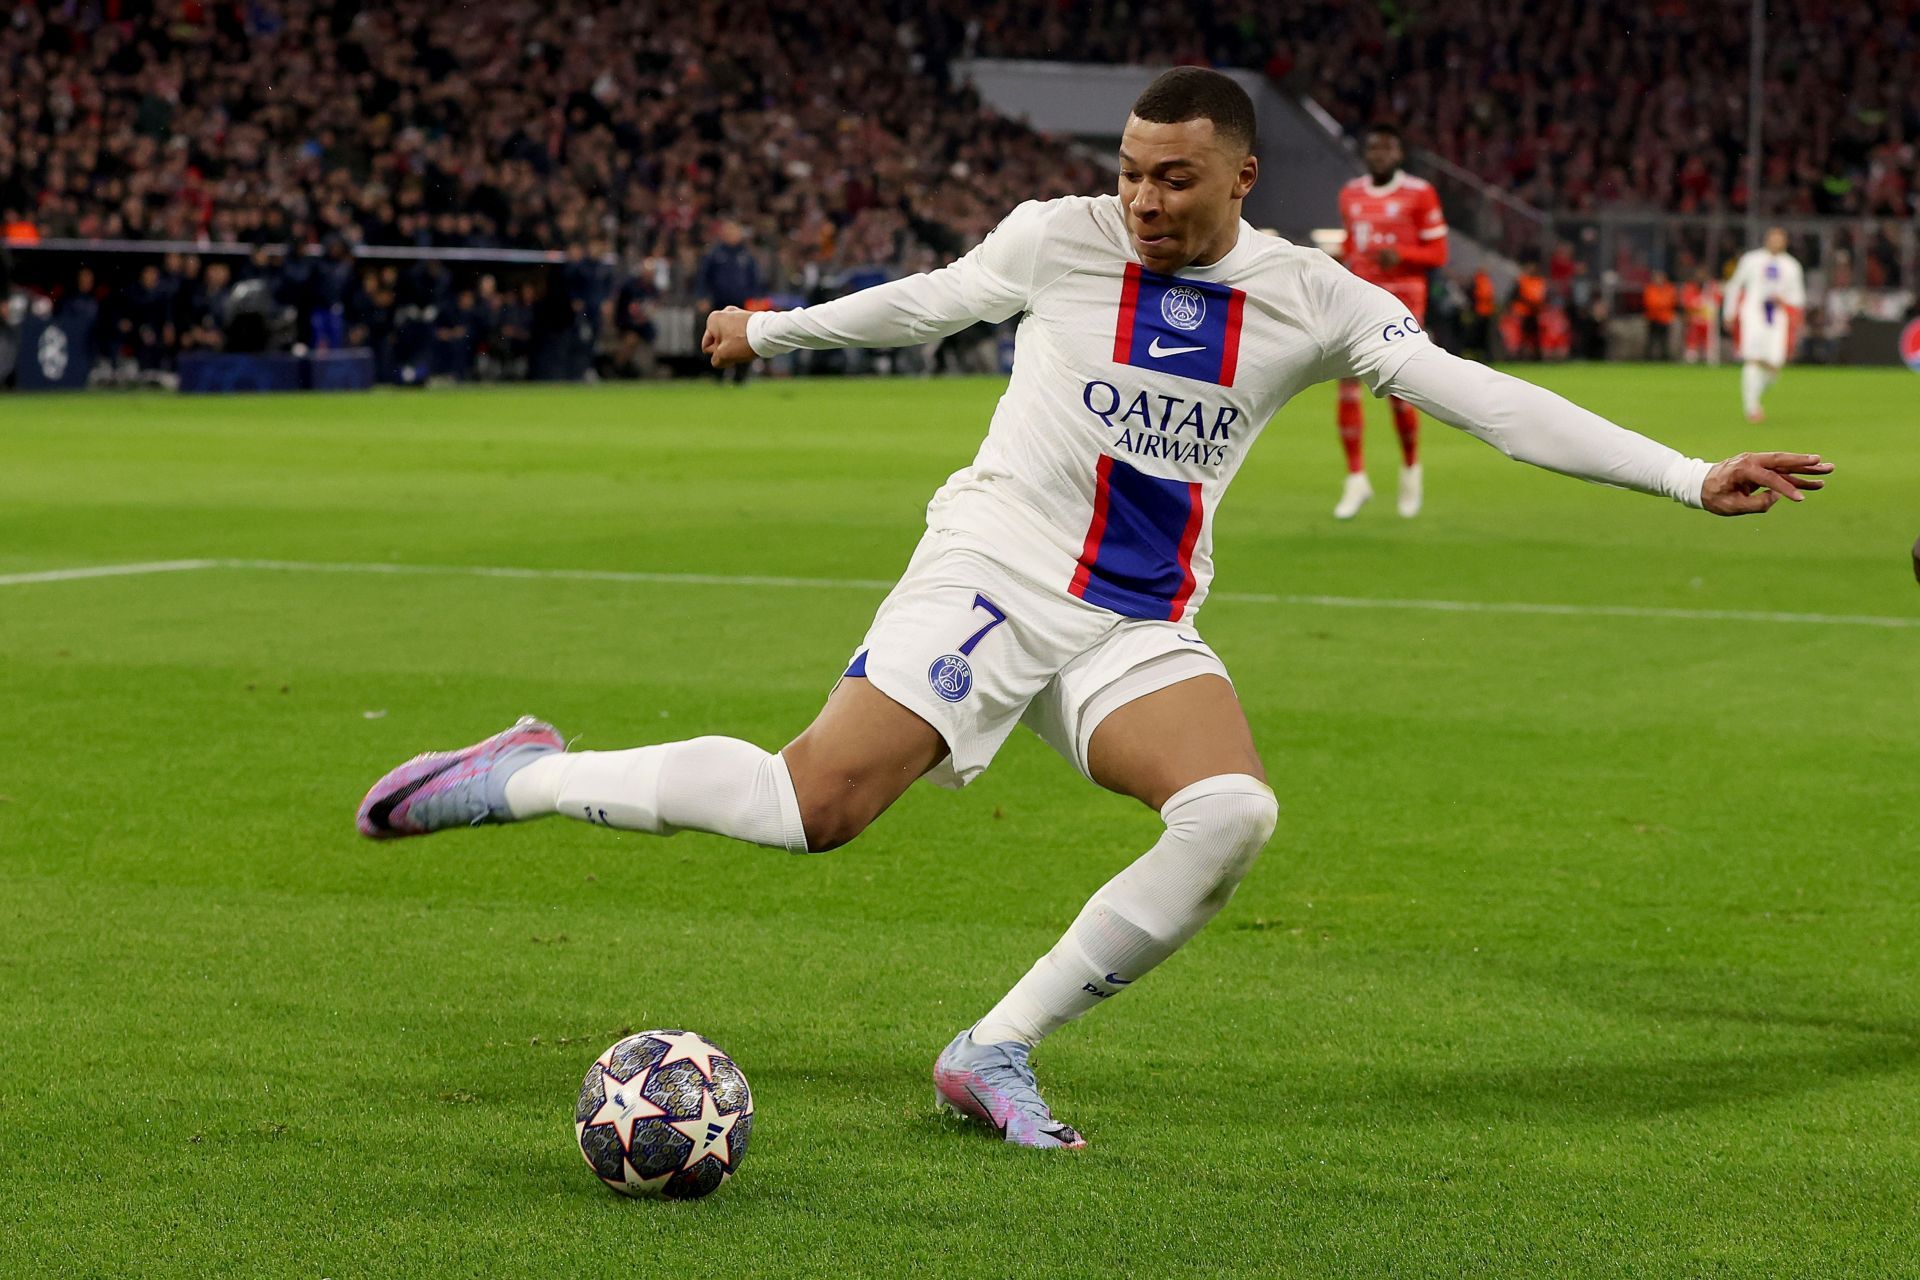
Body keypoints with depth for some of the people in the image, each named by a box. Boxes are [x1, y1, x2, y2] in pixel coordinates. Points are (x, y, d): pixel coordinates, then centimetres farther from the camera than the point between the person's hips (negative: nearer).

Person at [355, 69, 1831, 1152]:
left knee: (1234, 813, -26)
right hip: (995, 570, -3)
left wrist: (1691, 476, -9)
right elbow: (932, 300, 15)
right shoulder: (1061, 237, -4)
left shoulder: (1310, 299, 0)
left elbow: (1483, 396, -3)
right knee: (812, 806, -21)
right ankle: (530, 776, 0)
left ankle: (995, 1056, -13)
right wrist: (779, 330, 29)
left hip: (1143, 629, 3)